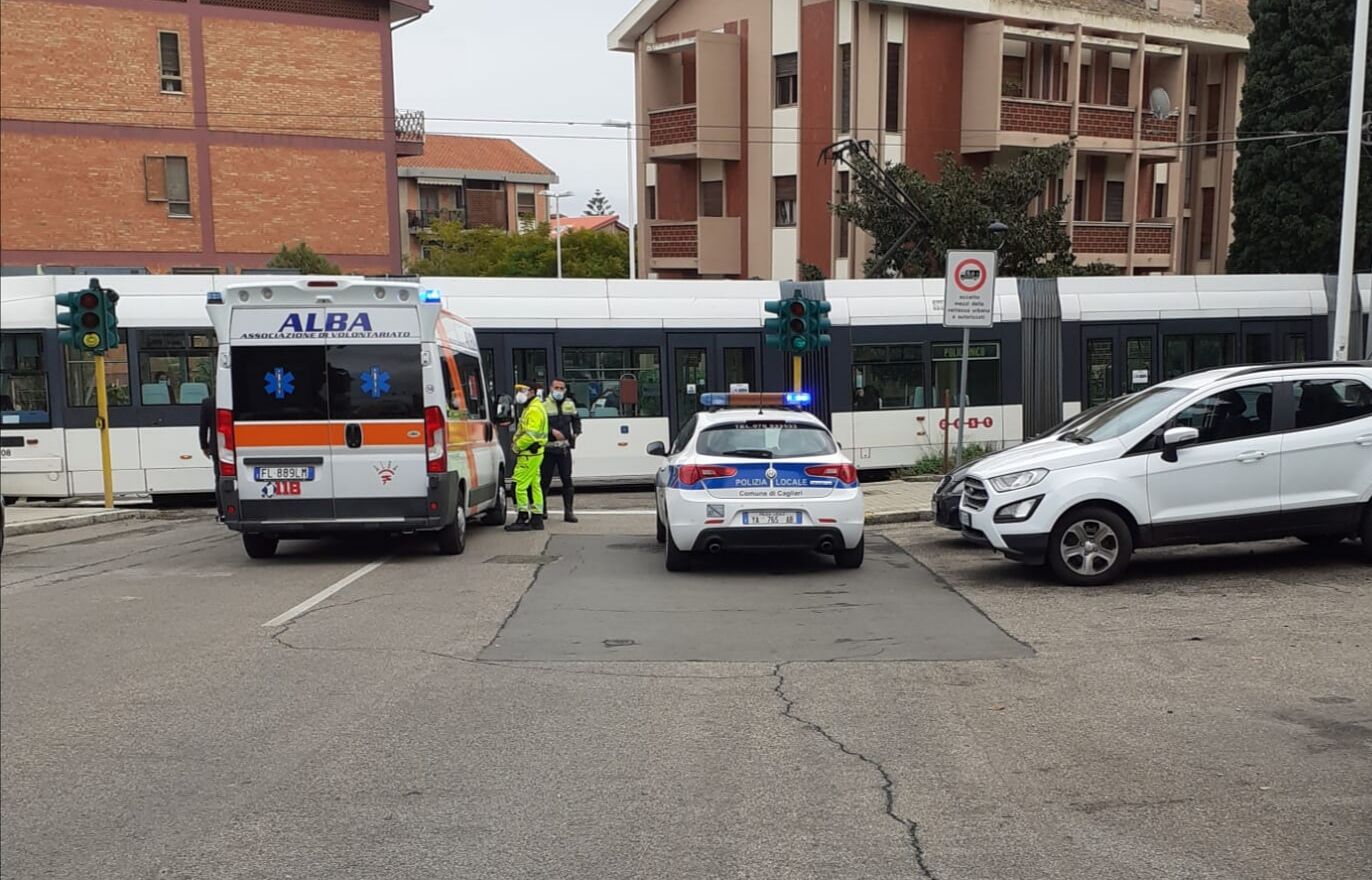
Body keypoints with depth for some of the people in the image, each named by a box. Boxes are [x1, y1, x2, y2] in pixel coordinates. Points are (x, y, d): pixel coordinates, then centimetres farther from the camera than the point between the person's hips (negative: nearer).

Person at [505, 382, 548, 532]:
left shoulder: (534, 410, -16)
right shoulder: (531, 408, 18)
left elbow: (531, 434, -25)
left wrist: (517, 446, -14)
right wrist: (516, 440, 8)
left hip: (529, 454, -11)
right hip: (534, 453, 11)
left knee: (520, 485, -8)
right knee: (534, 485, 12)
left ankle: (523, 519, -6)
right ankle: (537, 518, 17)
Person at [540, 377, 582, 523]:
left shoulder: (570, 404, 12)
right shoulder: (544, 405, -5)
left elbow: (576, 419, 24)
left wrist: (576, 432, 7)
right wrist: (552, 431, -22)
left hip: (564, 447, 3)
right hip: (548, 447, -3)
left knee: (567, 479, -3)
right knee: (545, 479, 5)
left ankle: (568, 512, -1)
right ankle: (542, 509, 21)